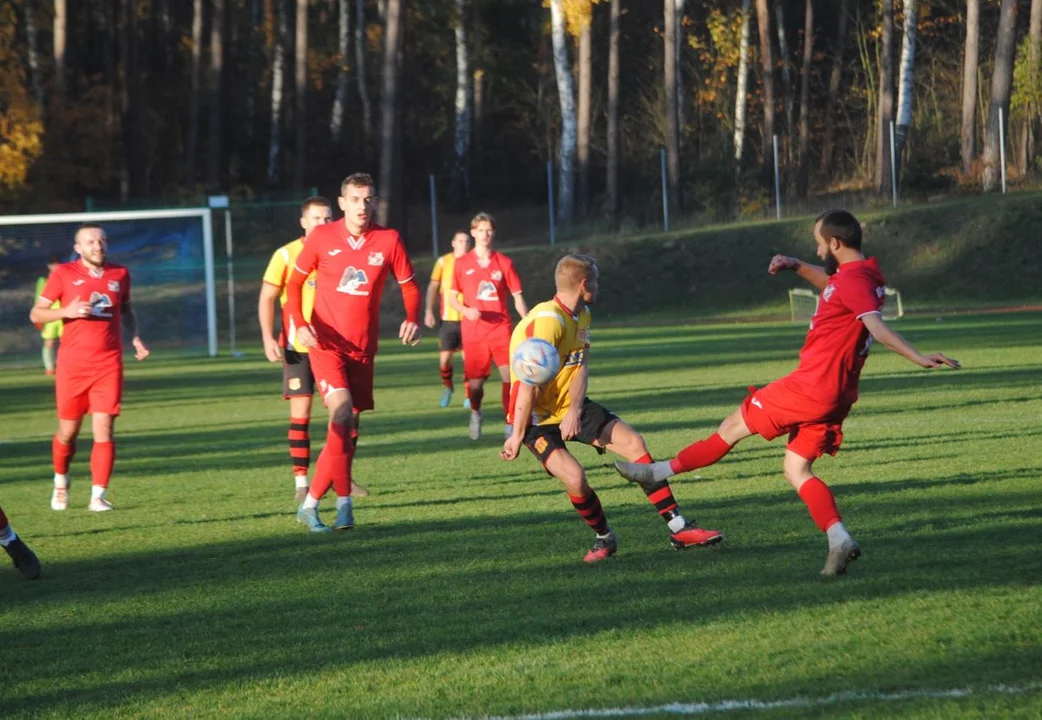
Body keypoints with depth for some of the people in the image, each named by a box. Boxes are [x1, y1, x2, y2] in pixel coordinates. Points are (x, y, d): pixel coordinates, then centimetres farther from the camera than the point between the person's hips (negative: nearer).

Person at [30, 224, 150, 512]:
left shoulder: (119, 274, 8)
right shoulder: (64, 274, -1)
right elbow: (36, 313, 0)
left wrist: (134, 337, 10)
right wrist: (67, 311, -17)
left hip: (109, 366, 1)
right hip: (72, 366, -1)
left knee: (103, 431, -8)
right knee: (68, 431, 7)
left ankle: (98, 496, -5)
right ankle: (61, 481, 33)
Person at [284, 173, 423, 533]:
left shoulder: (388, 240, -1)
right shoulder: (322, 237, -4)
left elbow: (409, 286, 7)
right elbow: (294, 282, 5)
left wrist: (413, 319, -13)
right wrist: (300, 324, -10)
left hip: (362, 348, 3)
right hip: (326, 342, -3)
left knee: (348, 428, 5)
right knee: (342, 413, -22)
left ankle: (311, 502, 17)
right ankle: (344, 503, -19)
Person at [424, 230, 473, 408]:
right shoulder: (443, 262, 2)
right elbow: (433, 287, 4)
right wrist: (429, 311, -5)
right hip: (449, 319, 0)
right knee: (444, 358, -3)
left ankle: (468, 396, 10)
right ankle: (447, 387, 24)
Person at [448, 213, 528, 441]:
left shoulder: (504, 263, 5)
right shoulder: (462, 264, 4)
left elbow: (518, 297, 7)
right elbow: (452, 297, 6)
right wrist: (466, 311, -14)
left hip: (501, 330, 0)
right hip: (473, 333, 0)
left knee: (510, 376, -12)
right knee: (475, 382, 2)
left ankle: (510, 424, -1)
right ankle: (475, 414, 34)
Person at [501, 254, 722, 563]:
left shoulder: (581, 315, 4)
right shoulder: (547, 322, -27)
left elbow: (581, 367, -3)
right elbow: (528, 384, -27)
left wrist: (575, 410, -21)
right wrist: (518, 436, -25)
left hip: (571, 407, 8)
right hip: (538, 417, -8)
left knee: (634, 442, -5)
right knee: (574, 476, -26)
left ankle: (679, 528, -2)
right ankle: (604, 538, 3)